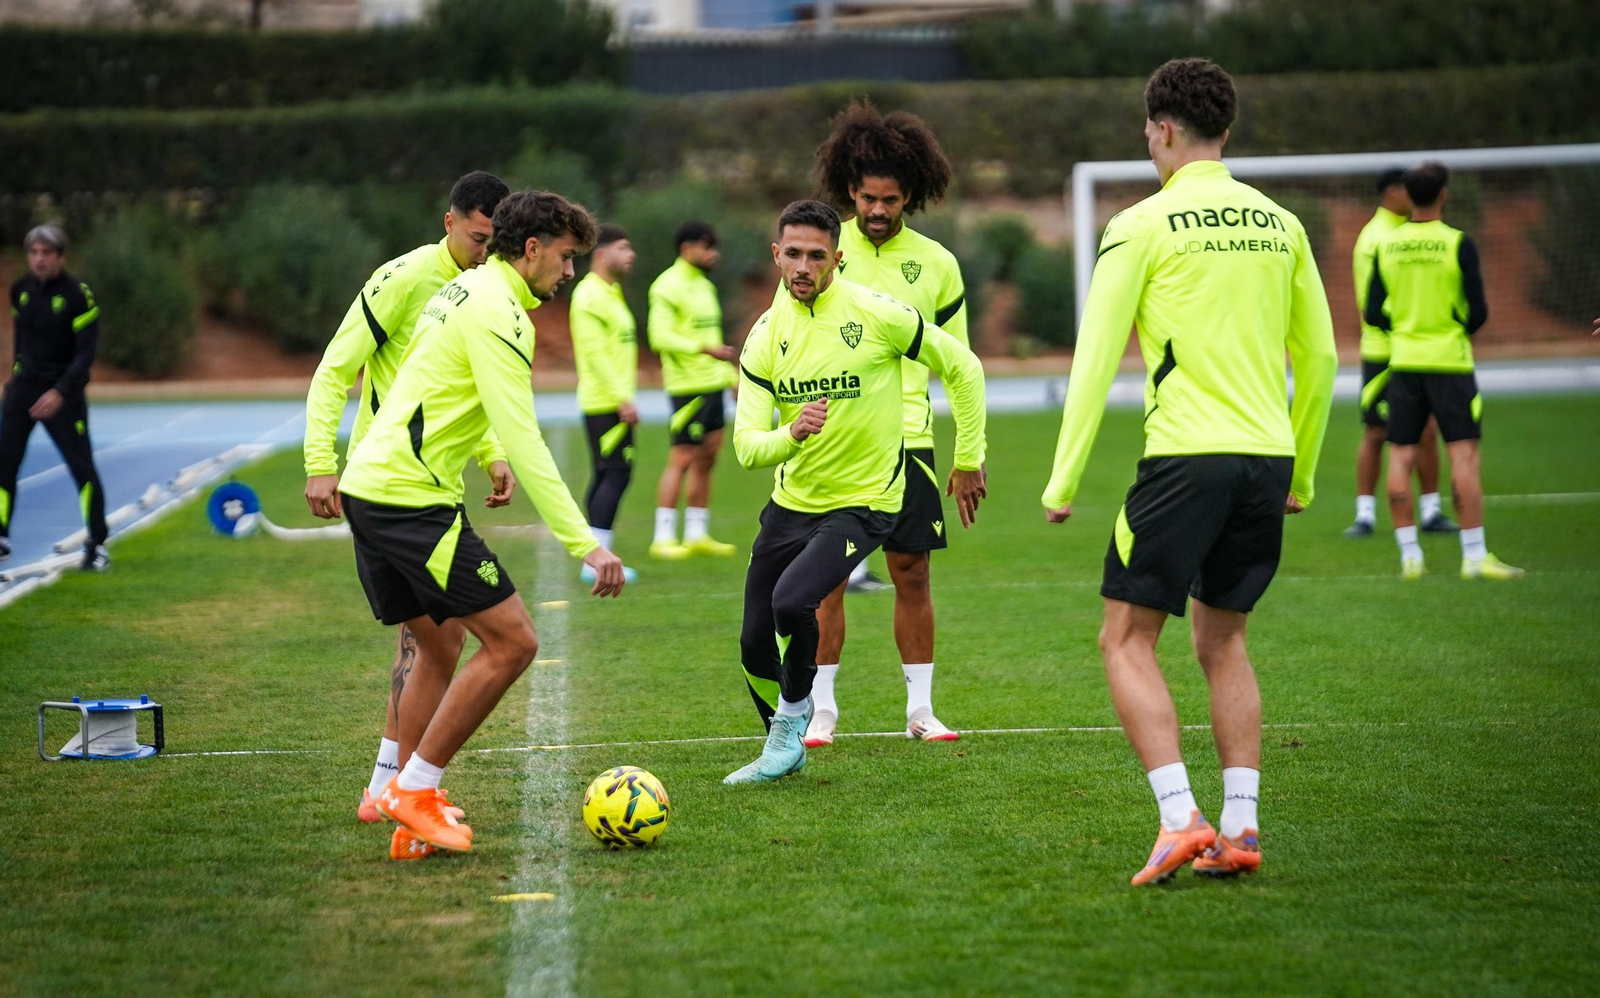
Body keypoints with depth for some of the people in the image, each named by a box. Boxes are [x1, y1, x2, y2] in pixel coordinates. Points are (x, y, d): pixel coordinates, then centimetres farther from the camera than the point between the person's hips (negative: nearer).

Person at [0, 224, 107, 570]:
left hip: (63, 393, -5)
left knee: (82, 467, -6)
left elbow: (86, 352, -17)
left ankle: (97, 546, 1)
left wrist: (60, 392, -26)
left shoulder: (78, 295, -14)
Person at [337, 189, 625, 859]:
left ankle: (395, 794, 18)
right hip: (410, 496, -11)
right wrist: (583, 542, -22)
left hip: (368, 484, 11)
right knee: (511, 643, -8)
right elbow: (522, 439, -20)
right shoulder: (497, 313, -13)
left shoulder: (467, 291, 18)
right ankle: (415, 791, -3)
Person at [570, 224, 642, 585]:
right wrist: (622, 399, -22)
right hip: (605, 403, -10)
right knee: (615, 474, -12)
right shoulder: (590, 295, -14)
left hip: (615, 403, 10)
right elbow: (595, 353, -20)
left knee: (607, 476, 10)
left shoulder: (611, 292, 18)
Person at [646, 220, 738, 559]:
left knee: (706, 460, 9)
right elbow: (660, 337, -20)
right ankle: (663, 538, -5)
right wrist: (706, 348, -26)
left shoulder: (705, 286, 18)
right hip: (687, 386, -9)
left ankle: (697, 534, 15)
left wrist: (731, 376, 24)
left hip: (712, 384, 9)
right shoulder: (668, 286, -10)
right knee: (682, 459, -9)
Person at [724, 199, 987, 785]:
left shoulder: (875, 314, -14)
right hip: (791, 501, 5)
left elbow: (963, 368, -2)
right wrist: (791, 436, -30)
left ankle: (793, 717, 0)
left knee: (791, 600, -28)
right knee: (755, 645, 7)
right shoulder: (766, 336, -3)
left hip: (863, 501, -5)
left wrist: (969, 460, 1)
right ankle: (783, 752, 34)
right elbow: (747, 446, -8)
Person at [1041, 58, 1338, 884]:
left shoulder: (1142, 226, -3)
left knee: (1126, 640, 3)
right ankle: (1239, 828, 10)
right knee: (1222, 640, 18)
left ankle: (1181, 819, -11)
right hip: (1268, 454, 6)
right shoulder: (1278, 224, 12)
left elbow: (1096, 360, -5)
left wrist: (1063, 482, -1)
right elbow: (1319, 356, 15)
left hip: (1186, 455, -5)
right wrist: (1302, 473, 25)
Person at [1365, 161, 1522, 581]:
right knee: (1463, 454, -3)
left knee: (1401, 456, 6)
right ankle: (1474, 555, -7)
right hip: (1449, 360, -3)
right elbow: (1478, 311, -9)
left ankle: (1409, 554, 5)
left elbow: (1374, 314, 4)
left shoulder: (1386, 245, 2)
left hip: (1403, 360, 4)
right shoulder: (1457, 243, -9)